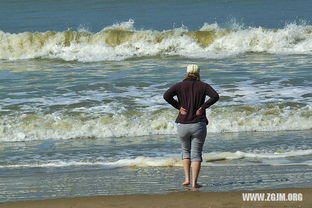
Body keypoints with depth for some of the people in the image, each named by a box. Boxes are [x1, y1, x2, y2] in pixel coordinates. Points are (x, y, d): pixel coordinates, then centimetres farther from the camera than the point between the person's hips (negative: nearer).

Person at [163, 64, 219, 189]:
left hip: (183, 125, 1)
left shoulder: (180, 86, 2)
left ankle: (187, 178, 14)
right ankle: (194, 183, -5)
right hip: (198, 125, -1)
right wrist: (203, 107, -7)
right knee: (196, 154, 4)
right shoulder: (203, 86, 2)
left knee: (186, 150, 23)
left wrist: (178, 106, -4)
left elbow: (166, 96, -13)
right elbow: (215, 96, -14)